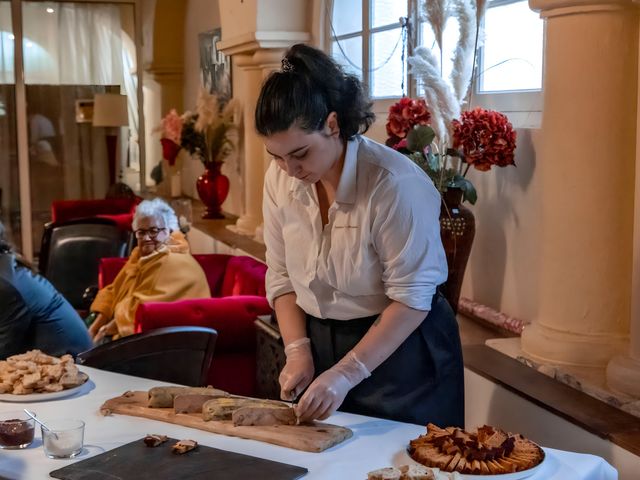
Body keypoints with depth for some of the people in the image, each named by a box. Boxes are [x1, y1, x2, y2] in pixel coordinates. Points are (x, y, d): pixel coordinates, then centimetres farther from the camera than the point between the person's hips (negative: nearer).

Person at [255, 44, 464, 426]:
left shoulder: (394, 183, -24)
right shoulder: (279, 180, -6)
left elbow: (411, 298, -23)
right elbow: (282, 276, 3)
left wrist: (346, 374, -25)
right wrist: (298, 350, -8)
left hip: (399, 348, -5)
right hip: (320, 343, 6)